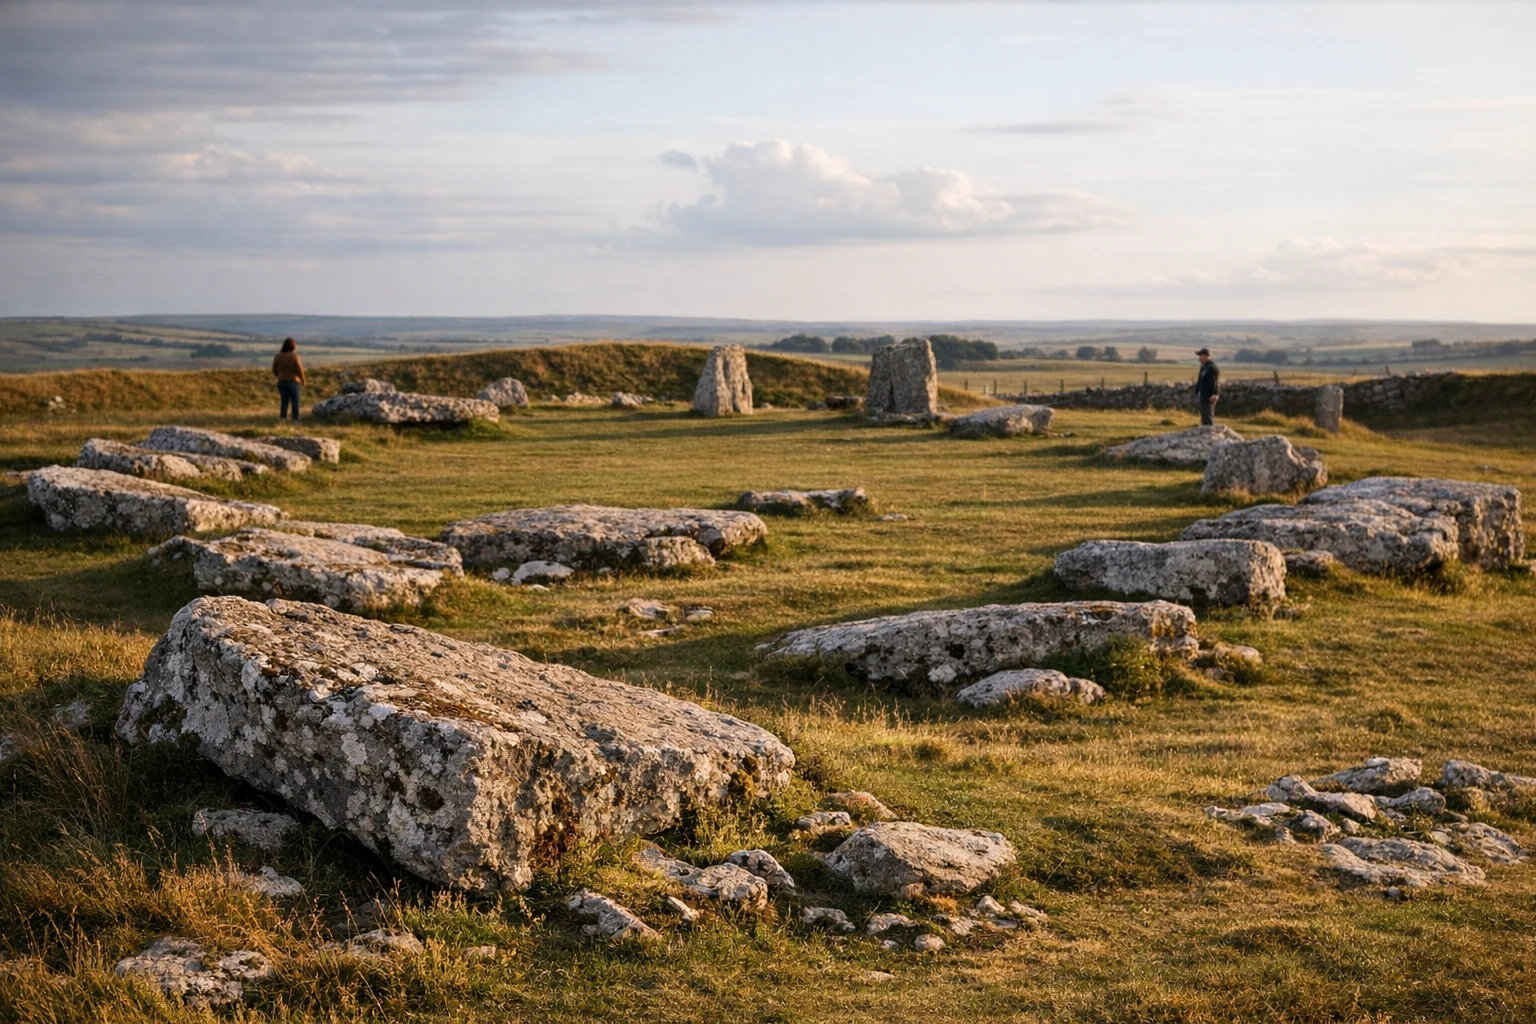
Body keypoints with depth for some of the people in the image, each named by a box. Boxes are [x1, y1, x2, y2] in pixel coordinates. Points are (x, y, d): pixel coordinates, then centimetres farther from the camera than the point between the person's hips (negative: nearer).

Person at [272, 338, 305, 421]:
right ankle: (295, 419, 5)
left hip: (282, 382, 3)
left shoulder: (278, 356, -1)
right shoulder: (294, 356, -13)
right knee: (295, 401, 5)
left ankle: (282, 418, 3)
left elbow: (274, 370, 5)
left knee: (284, 401, 8)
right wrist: (303, 381, 3)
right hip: (293, 381, -3)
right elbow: (300, 370, -11)